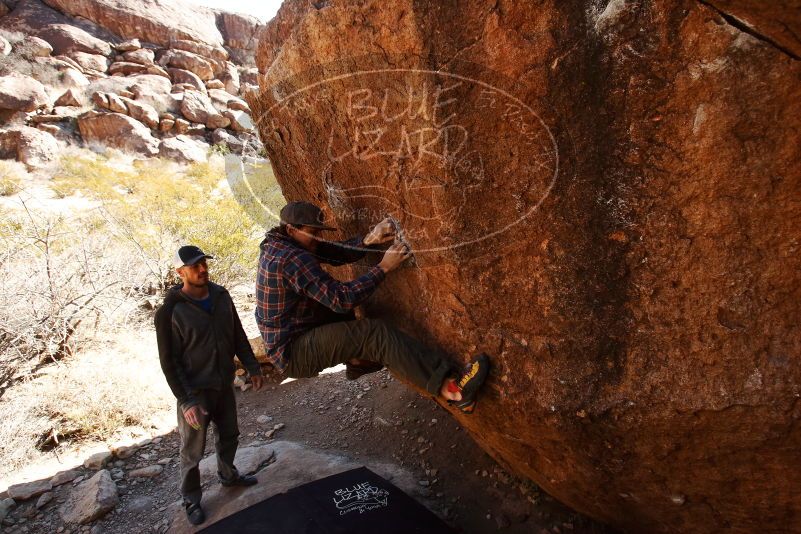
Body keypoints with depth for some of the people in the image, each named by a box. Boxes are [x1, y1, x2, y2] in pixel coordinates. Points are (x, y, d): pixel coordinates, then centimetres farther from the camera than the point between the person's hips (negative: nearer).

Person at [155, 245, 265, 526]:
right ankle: (191, 499, 31)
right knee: (193, 450, 10)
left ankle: (228, 475, 47)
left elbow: (238, 335, 7)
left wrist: (252, 367, 8)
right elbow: (169, 361, -16)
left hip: (224, 384, 5)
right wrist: (186, 400, -18)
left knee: (229, 435, 22)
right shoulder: (171, 311, -19)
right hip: (195, 391, -5)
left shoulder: (221, 295, -3)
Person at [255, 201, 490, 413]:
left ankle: (358, 360, 20)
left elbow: (337, 253, 4)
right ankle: (451, 388, -31)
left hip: (284, 340, 10)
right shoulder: (292, 259, -24)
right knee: (374, 332, -23)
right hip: (293, 354, -10)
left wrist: (368, 240, -15)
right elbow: (341, 299, -27)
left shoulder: (279, 245, 6)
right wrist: (384, 267, -22)